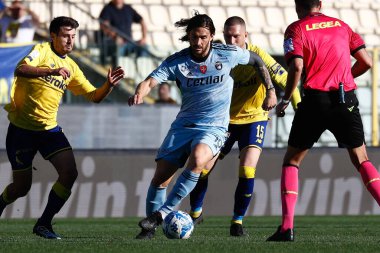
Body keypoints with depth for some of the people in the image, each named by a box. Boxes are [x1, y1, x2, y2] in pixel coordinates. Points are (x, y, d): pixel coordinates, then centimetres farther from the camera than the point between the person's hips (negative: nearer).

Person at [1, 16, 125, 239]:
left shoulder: (71, 67, 10)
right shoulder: (42, 51, -9)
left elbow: (94, 96, 13)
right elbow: (21, 69, -28)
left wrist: (109, 85, -7)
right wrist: (52, 71, -40)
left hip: (49, 129, 5)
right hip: (22, 128, -5)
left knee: (70, 173, -15)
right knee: (22, 186, 1)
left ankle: (44, 223, -3)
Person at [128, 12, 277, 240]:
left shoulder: (228, 55, -4)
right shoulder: (176, 62, -4)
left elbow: (257, 61, 14)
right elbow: (150, 81, -17)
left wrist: (271, 91, 13)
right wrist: (139, 94, -39)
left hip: (213, 127, -2)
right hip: (183, 125, 2)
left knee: (197, 159, -35)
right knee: (160, 177, -8)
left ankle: (162, 213, -28)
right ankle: (150, 229, 13)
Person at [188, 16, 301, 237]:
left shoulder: (257, 56, -18)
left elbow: (285, 80, -18)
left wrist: (299, 105, -29)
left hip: (253, 119, -2)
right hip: (224, 119, 2)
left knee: (247, 172, -17)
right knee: (202, 167, -2)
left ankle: (238, 221, 1)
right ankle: (196, 213, 22)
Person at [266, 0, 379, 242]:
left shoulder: (296, 29, 2)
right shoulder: (341, 25, 14)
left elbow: (297, 67, -13)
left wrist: (285, 100, -1)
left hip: (316, 99, -3)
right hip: (347, 99, 3)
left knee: (292, 160, 11)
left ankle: (287, 226, -2)